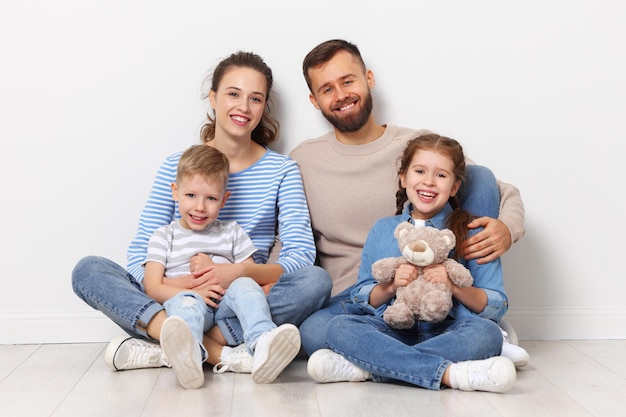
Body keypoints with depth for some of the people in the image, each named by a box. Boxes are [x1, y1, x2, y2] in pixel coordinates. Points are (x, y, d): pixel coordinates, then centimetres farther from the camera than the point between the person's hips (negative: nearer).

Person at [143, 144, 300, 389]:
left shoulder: (232, 233, 21)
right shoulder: (165, 236, 15)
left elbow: (251, 273, 14)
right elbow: (153, 286, 3)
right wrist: (193, 292, -15)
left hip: (225, 306, 2)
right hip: (185, 301, -2)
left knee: (245, 286, -28)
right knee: (186, 302, -34)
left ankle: (262, 348, -55)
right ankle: (188, 354, -68)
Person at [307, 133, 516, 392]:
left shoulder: (470, 232, 7)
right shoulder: (382, 230, 14)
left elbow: (497, 306, 2)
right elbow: (361, 298, 12)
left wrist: (454, 286, -15)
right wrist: (391, 285, -8)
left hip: (447, 332, -1)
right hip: (392, 330, 1)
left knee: (486, 333, -32)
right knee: (338, 327, -24)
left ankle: (367, 367, -30)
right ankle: (449, 373, -32)